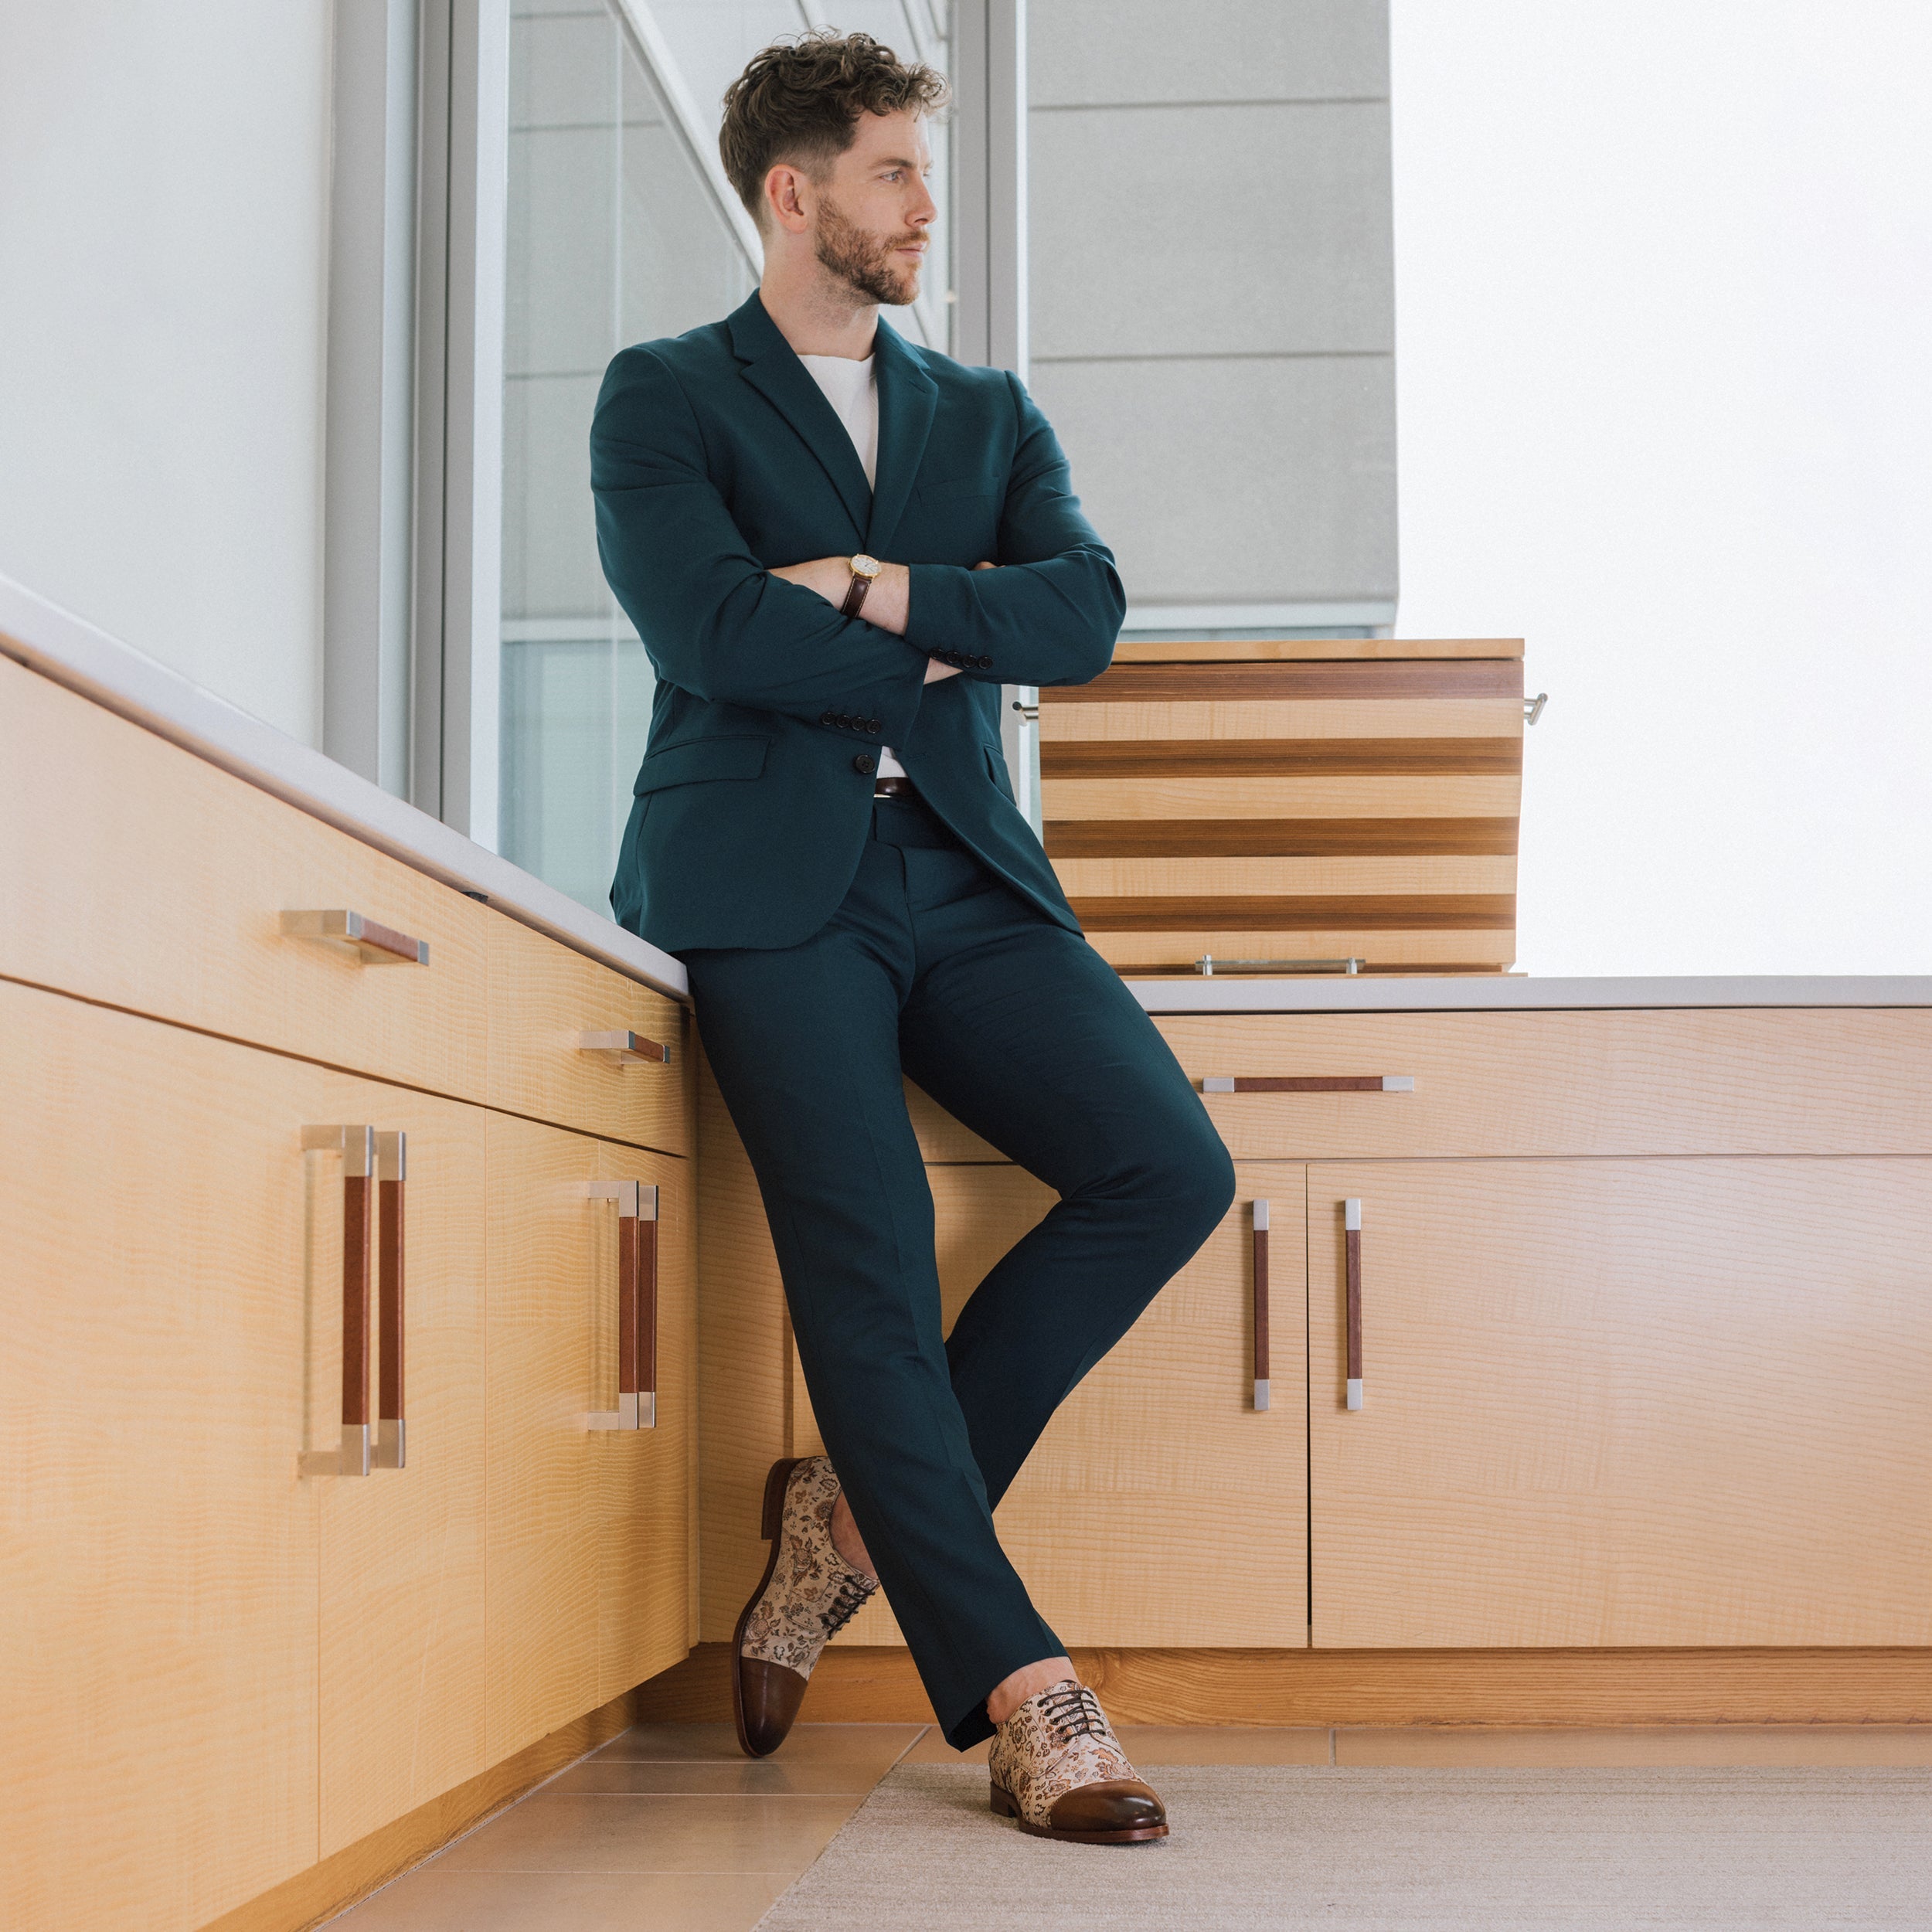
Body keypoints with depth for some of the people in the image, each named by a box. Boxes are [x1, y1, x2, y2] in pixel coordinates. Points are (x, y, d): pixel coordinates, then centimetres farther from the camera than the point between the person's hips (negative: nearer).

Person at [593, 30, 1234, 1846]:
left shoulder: (989, 414, 22)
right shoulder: (663, 397, 9)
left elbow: (1085, 614, 4)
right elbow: (716, 636, -9)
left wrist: (882, 588, -9)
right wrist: (954, 647, -1)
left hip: (964, 873, 5)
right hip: (770, 879, -4)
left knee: (1170, 1168, -13)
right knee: (867, 1271, -15)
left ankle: (865, 1508, 1)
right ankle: (1022, 1696, -10)